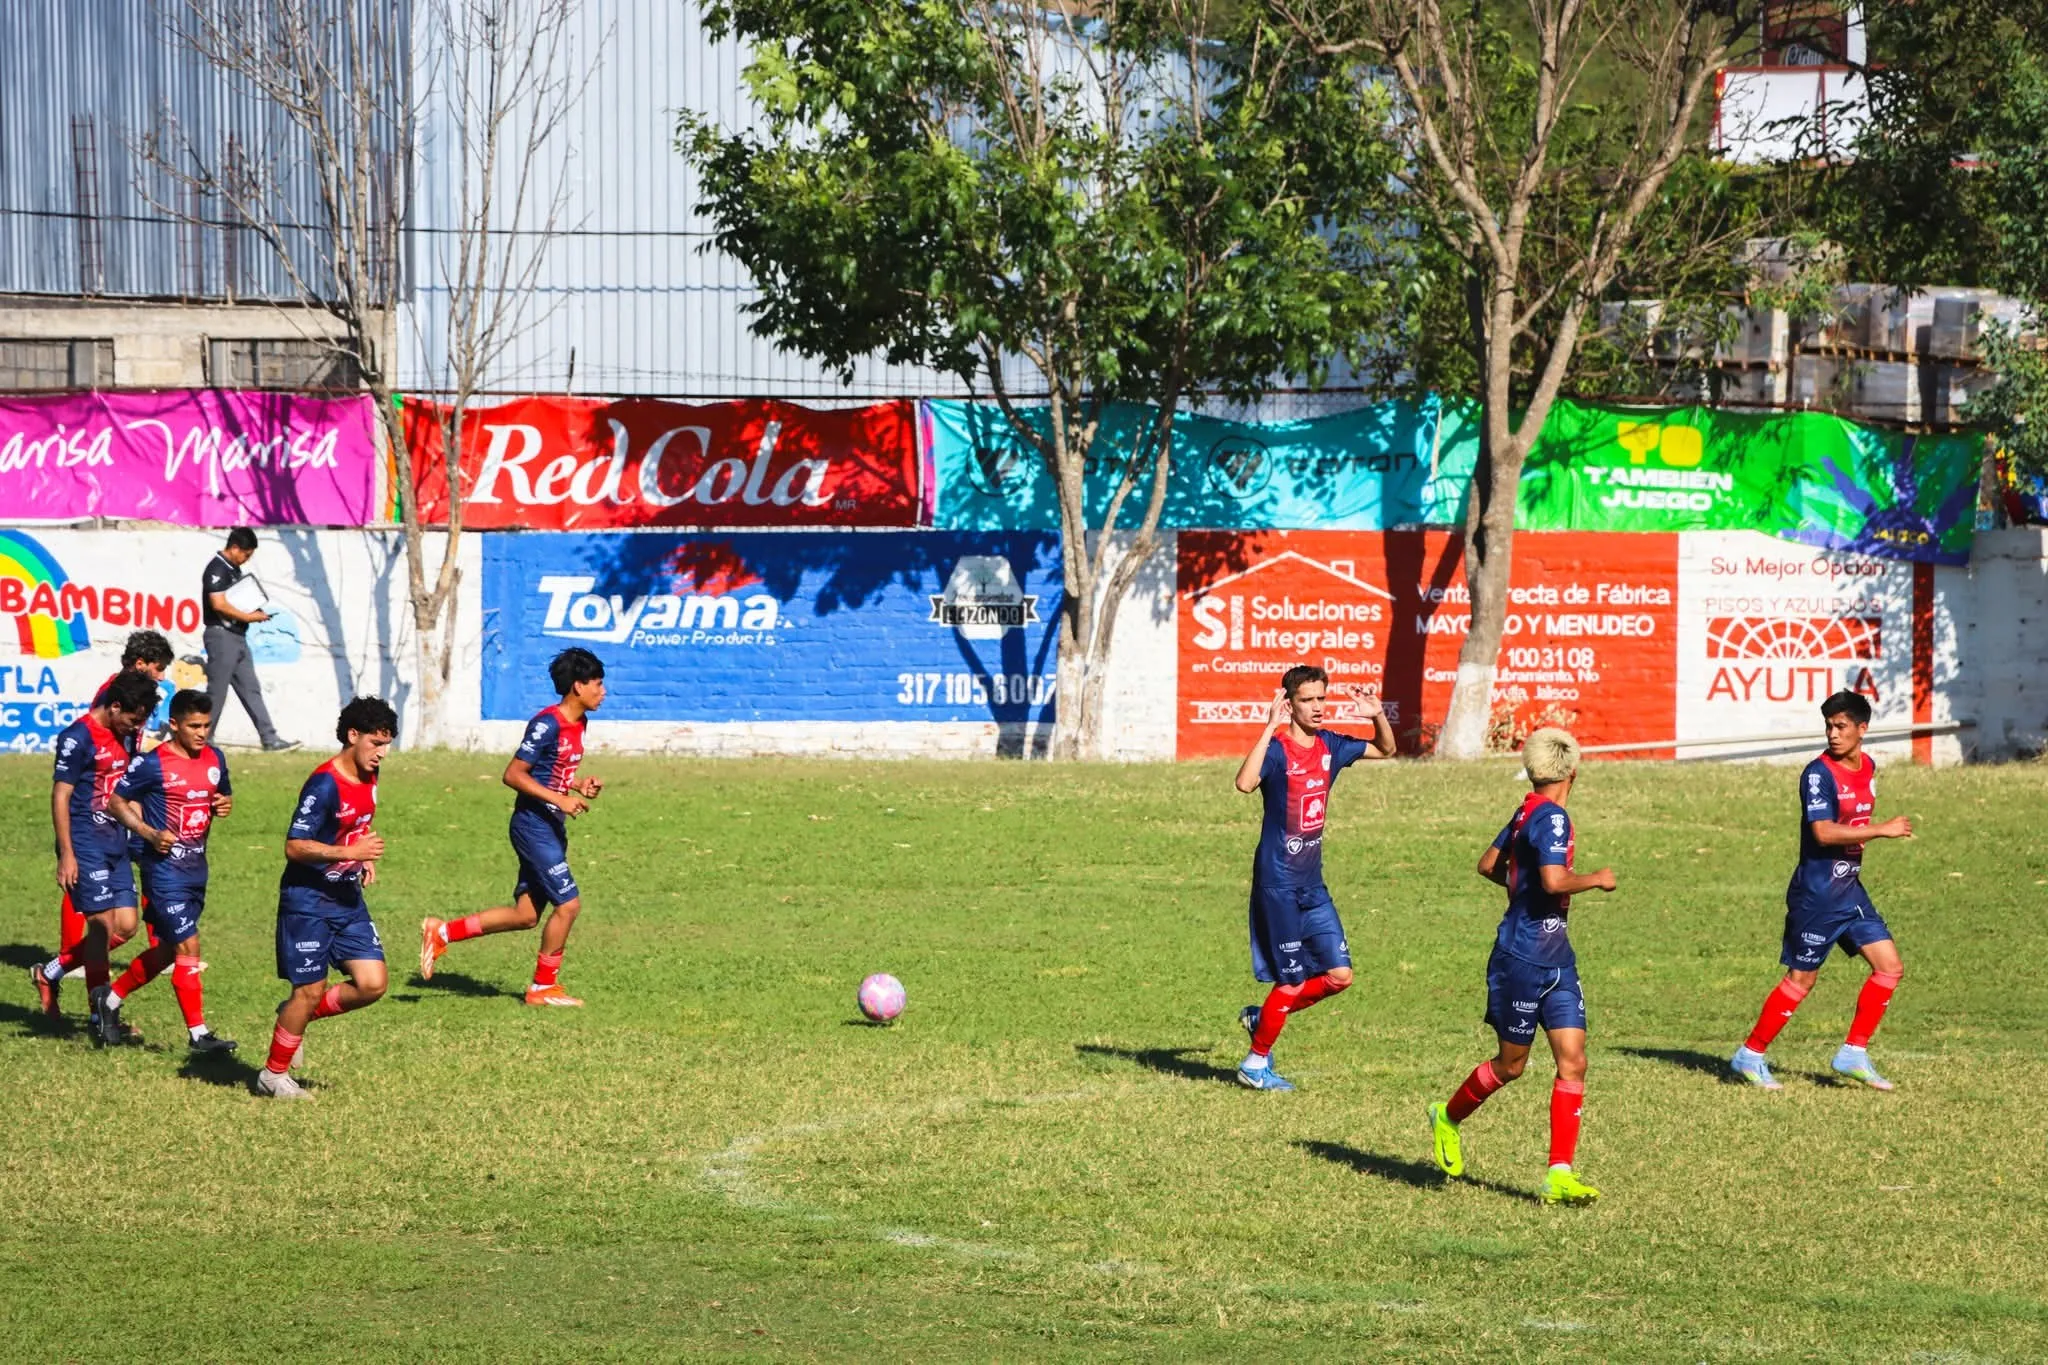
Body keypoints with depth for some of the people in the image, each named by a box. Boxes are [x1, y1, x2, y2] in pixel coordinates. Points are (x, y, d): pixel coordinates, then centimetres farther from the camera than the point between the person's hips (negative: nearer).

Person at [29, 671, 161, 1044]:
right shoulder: (78, 738, -14)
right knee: (104, 925, -8)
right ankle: (101, 1018, 1)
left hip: (116, 843, 8)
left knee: (125, 926, 4)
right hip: (85, 845, -8)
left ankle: (51, 972, 21)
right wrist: (66, 855, -17)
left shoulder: (122, 737, 10)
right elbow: (60, 797, -14)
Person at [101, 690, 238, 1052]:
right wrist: (149, 833, -18)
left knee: (166, 951, 15)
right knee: (188, 947, -8)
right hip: (164, 868, -7)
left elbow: (224, 795, 21)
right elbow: (117, 801, -6)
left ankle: (113, 998, 34)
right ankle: (198, 1033, -1)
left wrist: (225, 804, -3)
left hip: (196, 866, 7)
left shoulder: (214, 759, 6)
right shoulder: (153, 764, -13)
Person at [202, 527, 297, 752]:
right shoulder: (217, 569, -13)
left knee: (251, 689, 8)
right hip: (221, 635, -10)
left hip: (238, 636, 10)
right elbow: (218, 604, -23)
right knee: (216, 693, -4)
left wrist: (254, 613, 5)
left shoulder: (234, 569, 16)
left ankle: (269, 739, 7)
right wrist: (248, 617, -14)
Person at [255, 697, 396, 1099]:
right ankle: (273, 1075, 16)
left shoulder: (369, 778, 5)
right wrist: (351, 852, -27)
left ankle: (300, 1015, 21)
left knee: (372, 983, -2)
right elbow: (294, 847, -23)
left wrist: (366, 861, 8)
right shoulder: (325, 784, -21)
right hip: (309, 901, -8)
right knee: (310, 989, -2)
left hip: (347, 899, 8)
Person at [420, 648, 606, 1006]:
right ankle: (543, 987, 8)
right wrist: (560, 799, -23)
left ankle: (442, 933, 20)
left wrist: (579, 785, 5)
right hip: (534, 825, -10)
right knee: (568, 902, -7)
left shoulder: (577, 723, 11)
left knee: (526, 914, 11)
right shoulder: (547, 724, -18)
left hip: (551, 827, 10)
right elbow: (514, 775, -19)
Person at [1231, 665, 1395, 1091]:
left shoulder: (1330, 747, 6)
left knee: (1339, 975, 4)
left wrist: (1379, 717, 1)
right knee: (1292, 981, -1)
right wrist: (1270, 728, -38)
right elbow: (1245, 783, -37)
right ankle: (1255, 1064, 17)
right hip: (1278, 883, -7)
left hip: (1312, 884, 7)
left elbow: (1386, 749, 21)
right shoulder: (1277, 750, -16)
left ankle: (1262, 1018, 24)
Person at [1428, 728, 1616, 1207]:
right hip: (1522, 960, -9)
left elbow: (1489, 865, 20)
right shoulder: (1551, 818, -18)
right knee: (1511, 1064, 8)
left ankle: (1560, 1175, -3)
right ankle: (1449, 1117, 34)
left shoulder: (1528, 813, 10)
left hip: (1556, 961, 9)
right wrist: (1597, 880, -16)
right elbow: (1555, 880, -32)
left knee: (1573, 1061, -2)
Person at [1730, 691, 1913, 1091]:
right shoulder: (1819, 773, -17)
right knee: (1801, 978, -1)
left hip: (1850, 889, 8)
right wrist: (1883, 830, -25)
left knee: (1890, 967, 2)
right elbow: (1823, 831, -27)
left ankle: (1853, 1054, 10)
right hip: (1816, 893, -8)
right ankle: (1750, 1055, 11)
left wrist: (1859, 837, 11)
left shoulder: (1868, 767, 8)